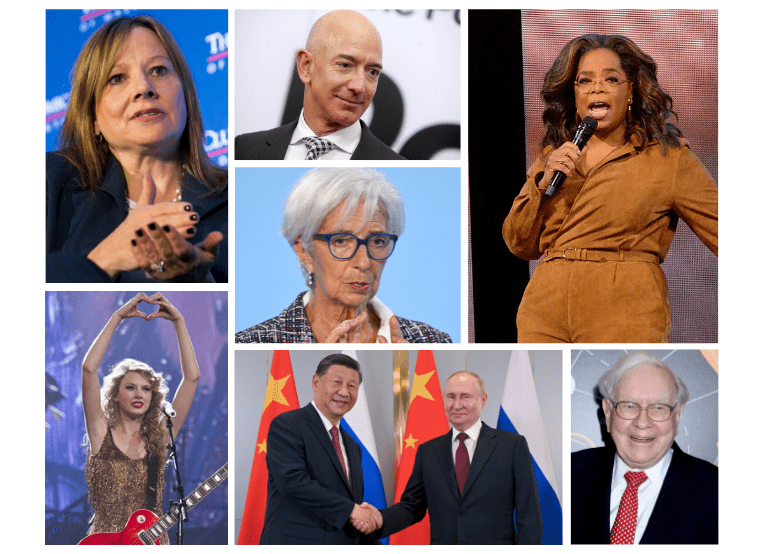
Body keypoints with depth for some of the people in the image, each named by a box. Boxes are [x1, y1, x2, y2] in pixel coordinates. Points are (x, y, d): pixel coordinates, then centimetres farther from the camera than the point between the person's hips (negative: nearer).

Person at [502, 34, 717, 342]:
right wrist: (545, 184, -2)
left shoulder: (667, 157, 4)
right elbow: (520, 245, 13)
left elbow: (718, 225, 1)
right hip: (545, 308, 3)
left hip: (625, 319, -3)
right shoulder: (553, 156, 15)